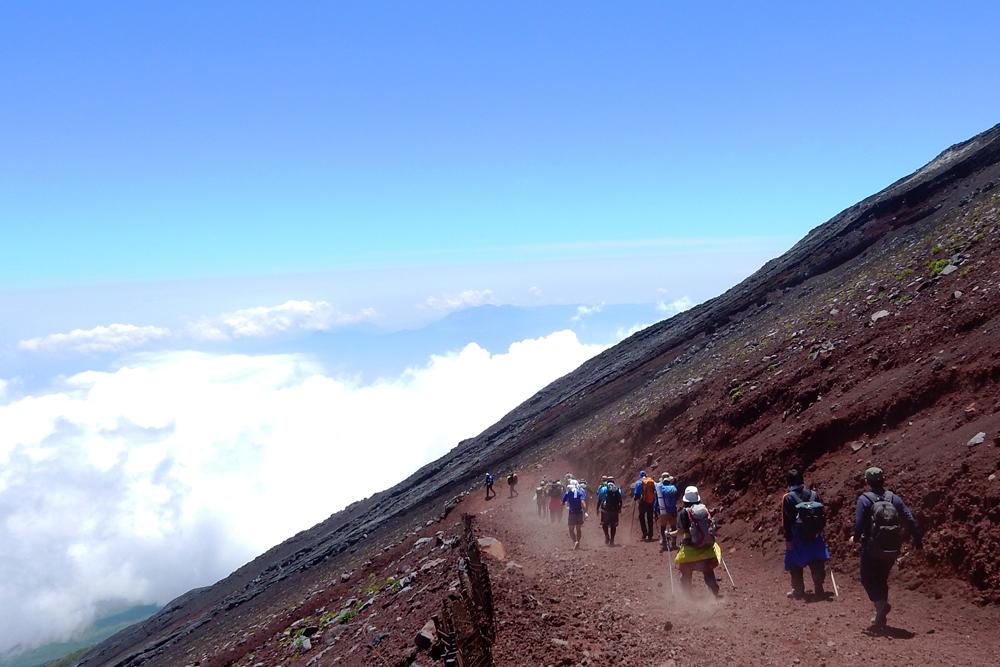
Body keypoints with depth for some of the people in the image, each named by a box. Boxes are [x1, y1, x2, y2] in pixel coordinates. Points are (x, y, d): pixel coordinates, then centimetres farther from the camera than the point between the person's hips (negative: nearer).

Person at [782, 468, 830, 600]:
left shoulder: (787, 498, -10)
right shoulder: (814, 494, 1)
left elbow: (786, 521, -11)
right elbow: (822, 515, 6)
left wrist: (788, 539, -6)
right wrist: (819, 531, 14)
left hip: (797, 536, -3)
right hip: (815, 535, 3)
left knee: (796, 565, 9)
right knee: (817, 563, 12)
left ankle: (798, 591, 12)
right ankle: (818, 589, 12)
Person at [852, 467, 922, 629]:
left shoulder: (864, 499, -8)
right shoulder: (894, 498, 4)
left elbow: (859, 523, -15)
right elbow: (910, 520, 0)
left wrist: (855, 538, 2)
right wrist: (918, 539, 7)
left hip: (872, 548, -5)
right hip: (892, 549, 5)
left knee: (868, 579, 9)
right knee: (882, 579, 19)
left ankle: (880, 603, -17)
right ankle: (880, 618, 21)